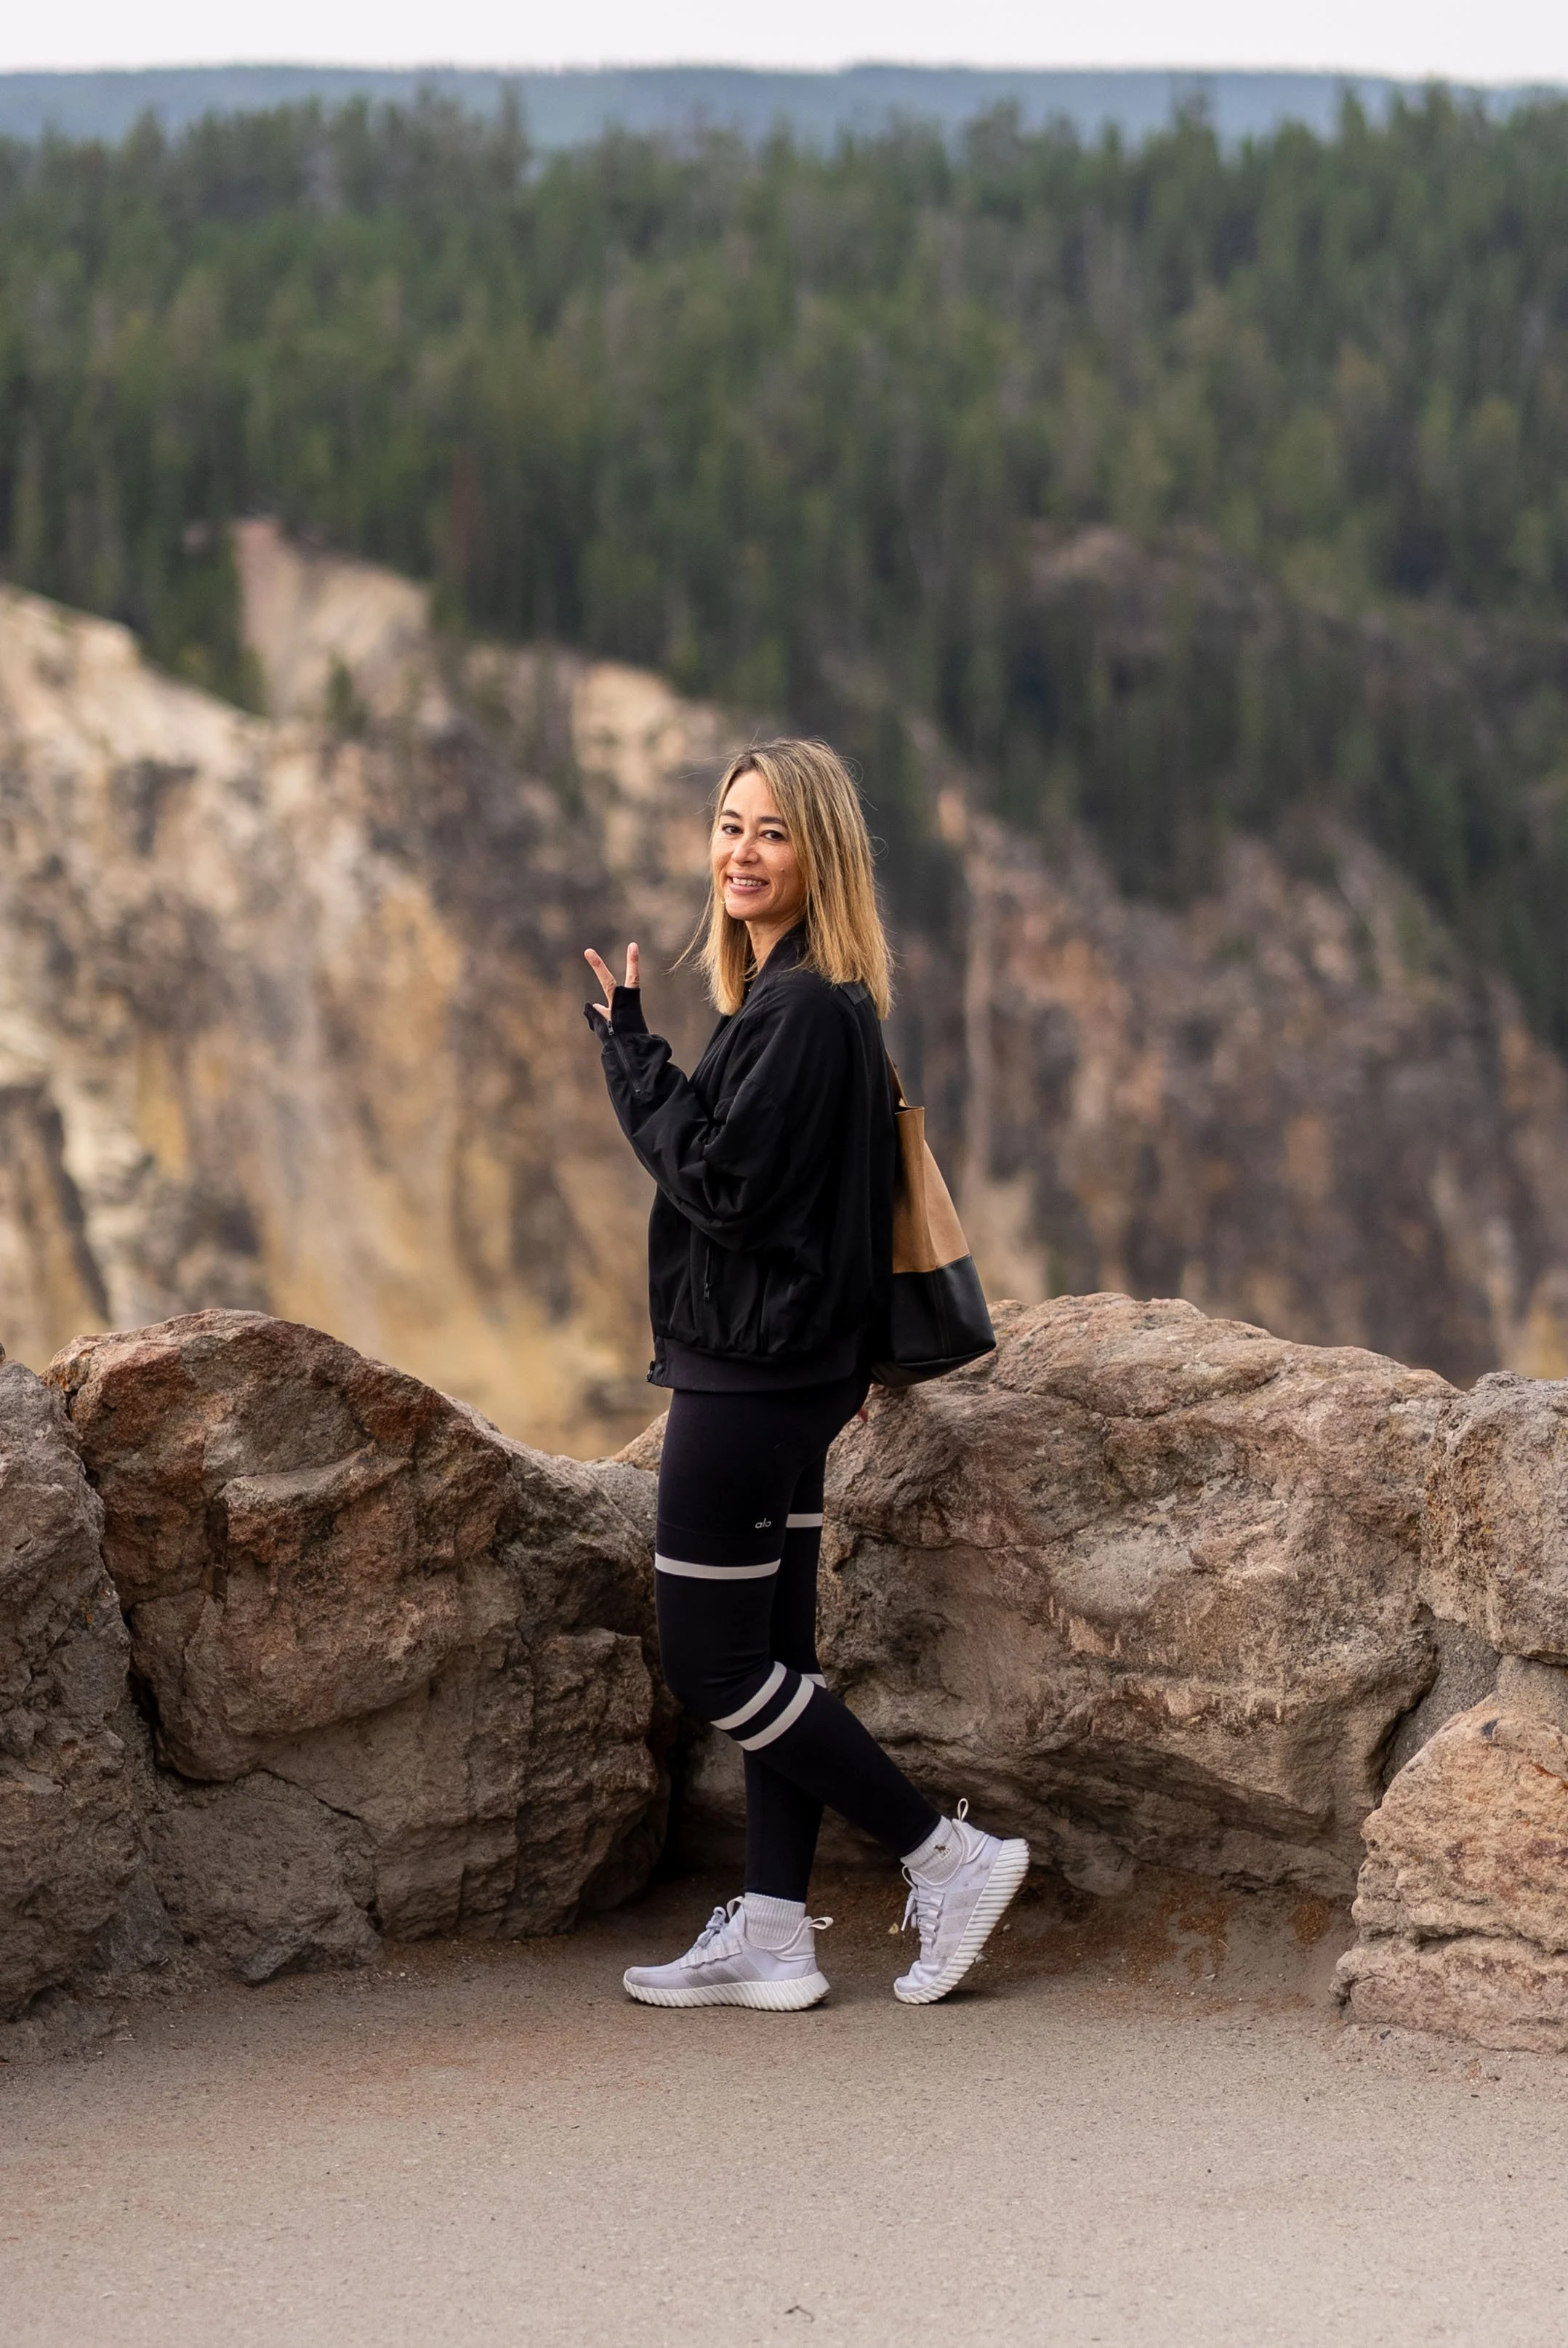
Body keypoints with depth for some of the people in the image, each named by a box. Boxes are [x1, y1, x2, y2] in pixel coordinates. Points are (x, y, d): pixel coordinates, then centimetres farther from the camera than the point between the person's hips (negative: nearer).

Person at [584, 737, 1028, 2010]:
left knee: (712, 1661, -3)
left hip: (754, 1369, -10)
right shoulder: (799, 997, 12)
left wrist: (633, 1051, -15)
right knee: (769, 1651, 11)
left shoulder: (805, 1008, -19)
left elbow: (723, 1184, -22)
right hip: (779, 1365, 10)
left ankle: (951, 1856, 2)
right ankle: (773, 1934, 16)